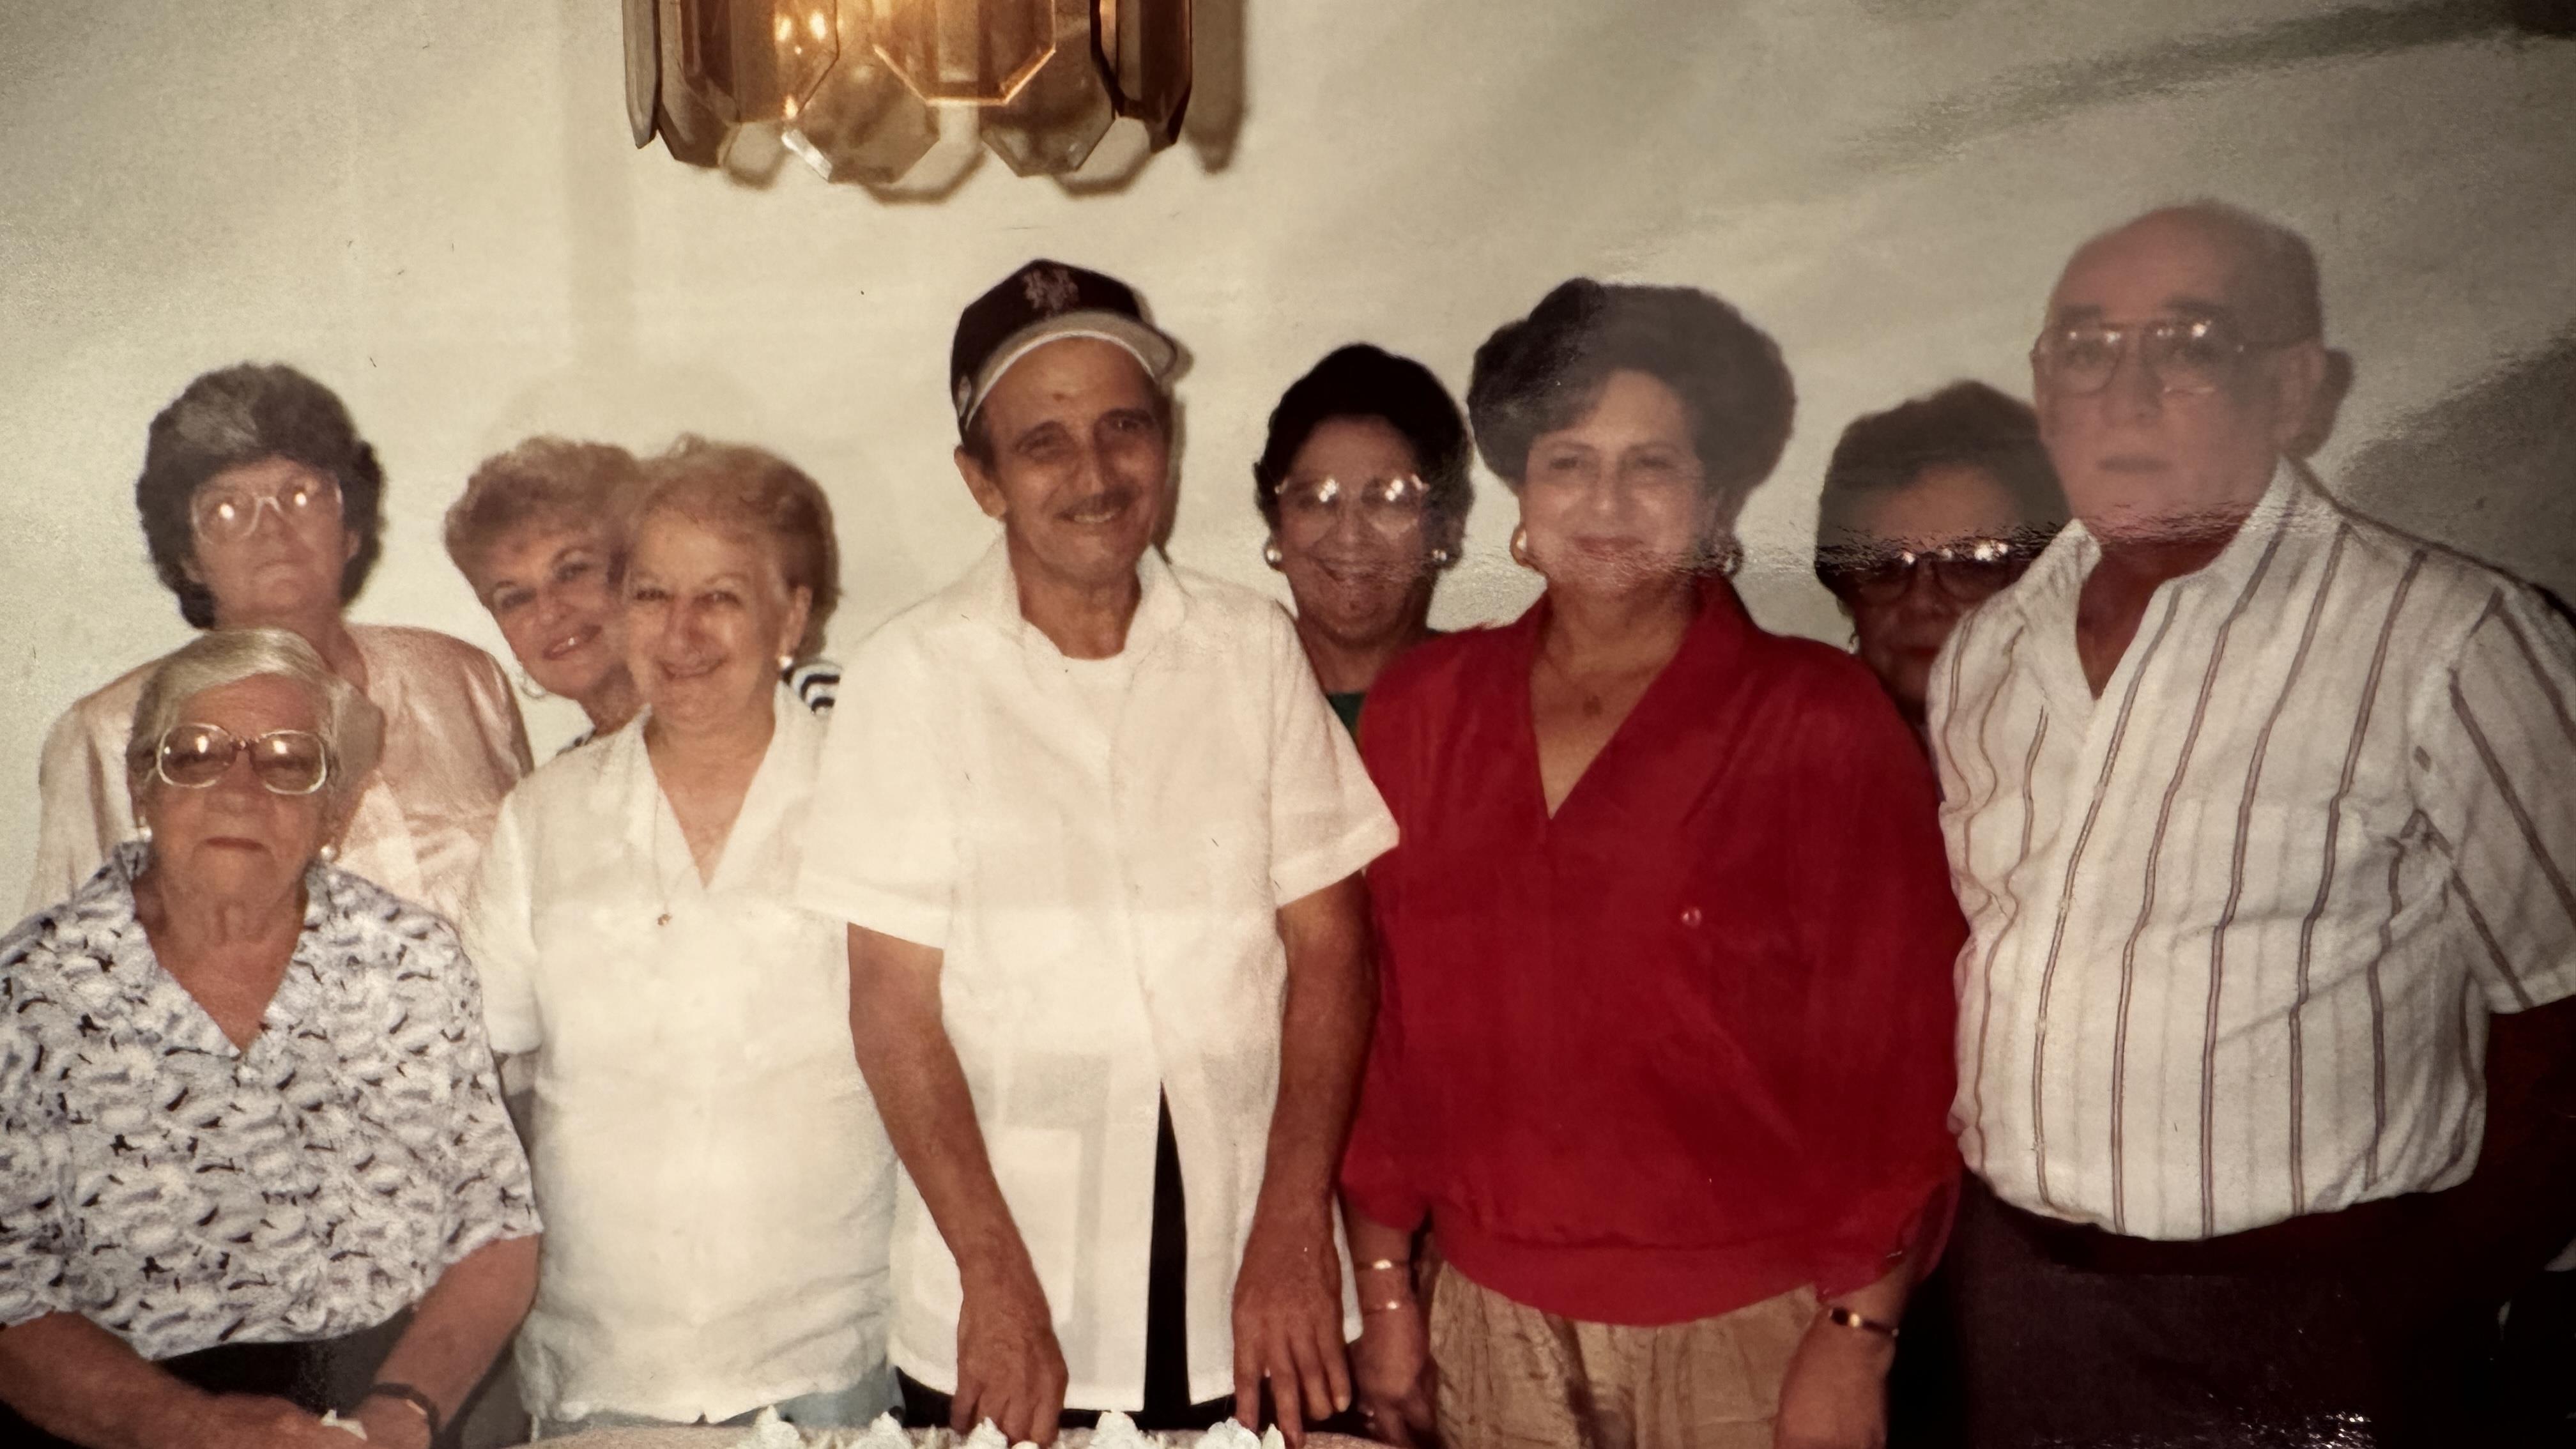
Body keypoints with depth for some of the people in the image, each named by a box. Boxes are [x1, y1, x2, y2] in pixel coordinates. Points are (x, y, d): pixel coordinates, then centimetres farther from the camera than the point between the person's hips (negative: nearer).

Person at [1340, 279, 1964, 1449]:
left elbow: (1897, 1045, -8)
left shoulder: (1822, 723, -7)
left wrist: (1857, 1340, -10)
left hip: (1745, 1333, -2)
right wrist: (1384, 1286, 5)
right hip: (1492, 1319, 3)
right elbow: (1379, 1011, 4)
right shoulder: (1424, 707, 1)